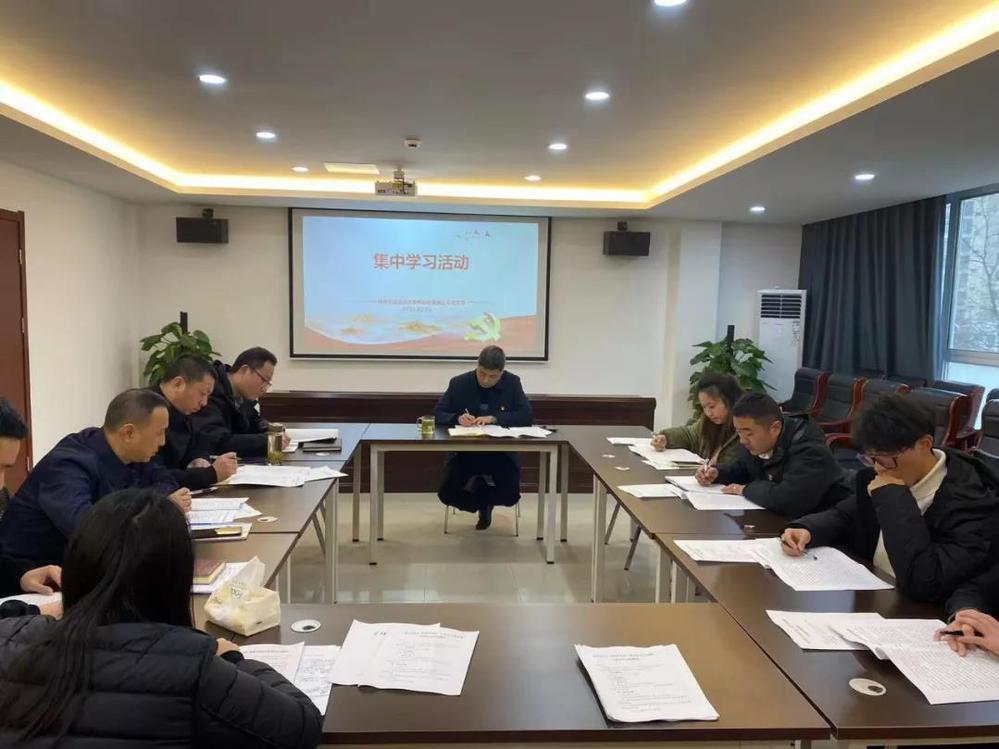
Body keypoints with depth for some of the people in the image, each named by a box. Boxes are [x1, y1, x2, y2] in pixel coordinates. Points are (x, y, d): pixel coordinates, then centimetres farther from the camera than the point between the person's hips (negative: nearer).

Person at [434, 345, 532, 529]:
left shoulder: (513, 383, -3)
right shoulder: (459, 383, -3)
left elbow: (527, 416, -10)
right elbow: (437, 415, 0)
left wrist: (494, 418, -24)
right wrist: (457, 418, -23)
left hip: (502, 452, 0)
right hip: (464, 451, 1)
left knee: (510, 496, -23)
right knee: (447, 493, -21)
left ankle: (485, 497, 18)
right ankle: (482, 496, 16)